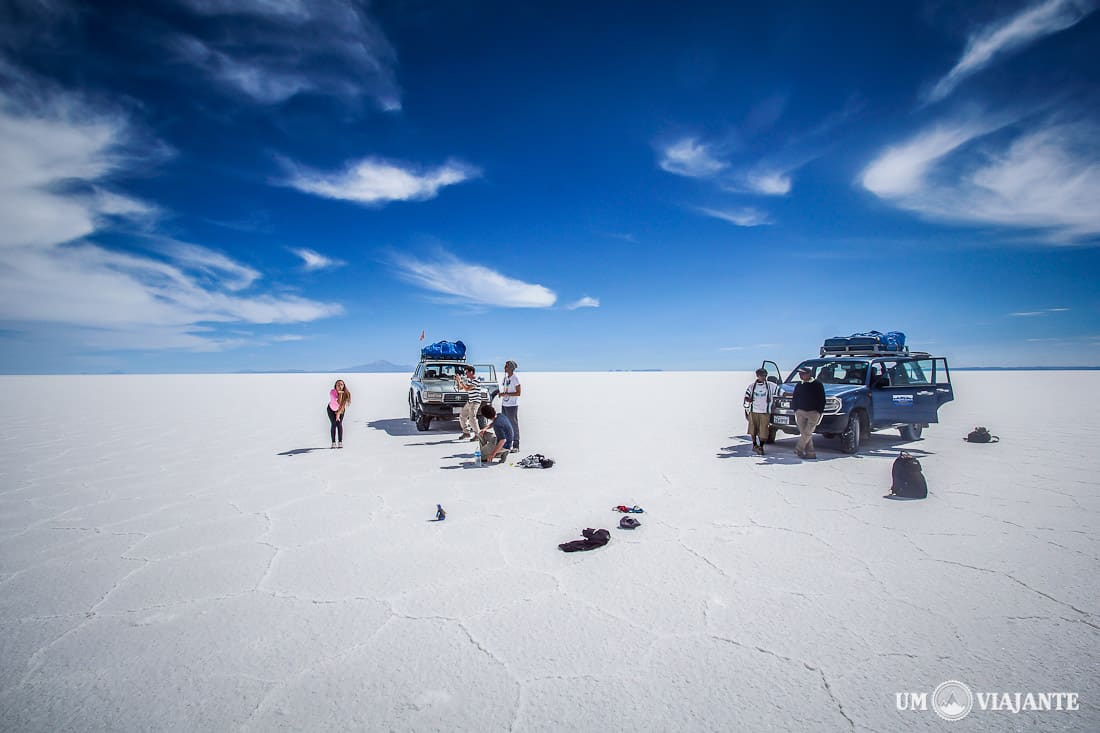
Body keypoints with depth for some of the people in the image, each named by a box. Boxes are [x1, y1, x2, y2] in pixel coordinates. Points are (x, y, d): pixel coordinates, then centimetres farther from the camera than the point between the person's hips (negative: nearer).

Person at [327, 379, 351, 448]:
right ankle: (334, 443, -6)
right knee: (334, 424, -9)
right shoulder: (332, 392, -33)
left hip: (340, 409, 1)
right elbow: (338, 403, -42)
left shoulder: (345, 393, -28)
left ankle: (340, 442, -5)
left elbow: (343, 405, -24)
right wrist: (340, 394, -50)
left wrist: (338, 413, -25)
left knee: (339, 424, -9)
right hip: (331, 409, -1)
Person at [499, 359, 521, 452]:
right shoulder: (505, 377, 13)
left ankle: (516, 446, 1)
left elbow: (519, 393, -15)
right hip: (504, 404, 8)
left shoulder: (515, 379, -12)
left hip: (512, 405, -8)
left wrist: (506, 394, -19)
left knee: (514, 425, -4)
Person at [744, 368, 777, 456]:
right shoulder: (752, 386, 5)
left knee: (763, 431, -5)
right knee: (753, 429, 9)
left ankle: (761, 447, 7)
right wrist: (748, 400, -14)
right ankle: (755, 445, 27)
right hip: (753, 411, 2)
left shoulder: (770, 386, 1)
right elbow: (746, 397, 6)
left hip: (765, 411, -1)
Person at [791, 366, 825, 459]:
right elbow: (794, 399, 17)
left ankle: (799, 449, -1)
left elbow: (822, 400, -1)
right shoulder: (798, 385, 11)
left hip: (813, 413, -4)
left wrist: (820, 412, -6)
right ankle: (810, 453, 7)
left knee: (807, 432, -9)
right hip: (801, 412, 4)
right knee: (803, 433, 0)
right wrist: (795, 410, 8)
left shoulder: (817, 385, -1)